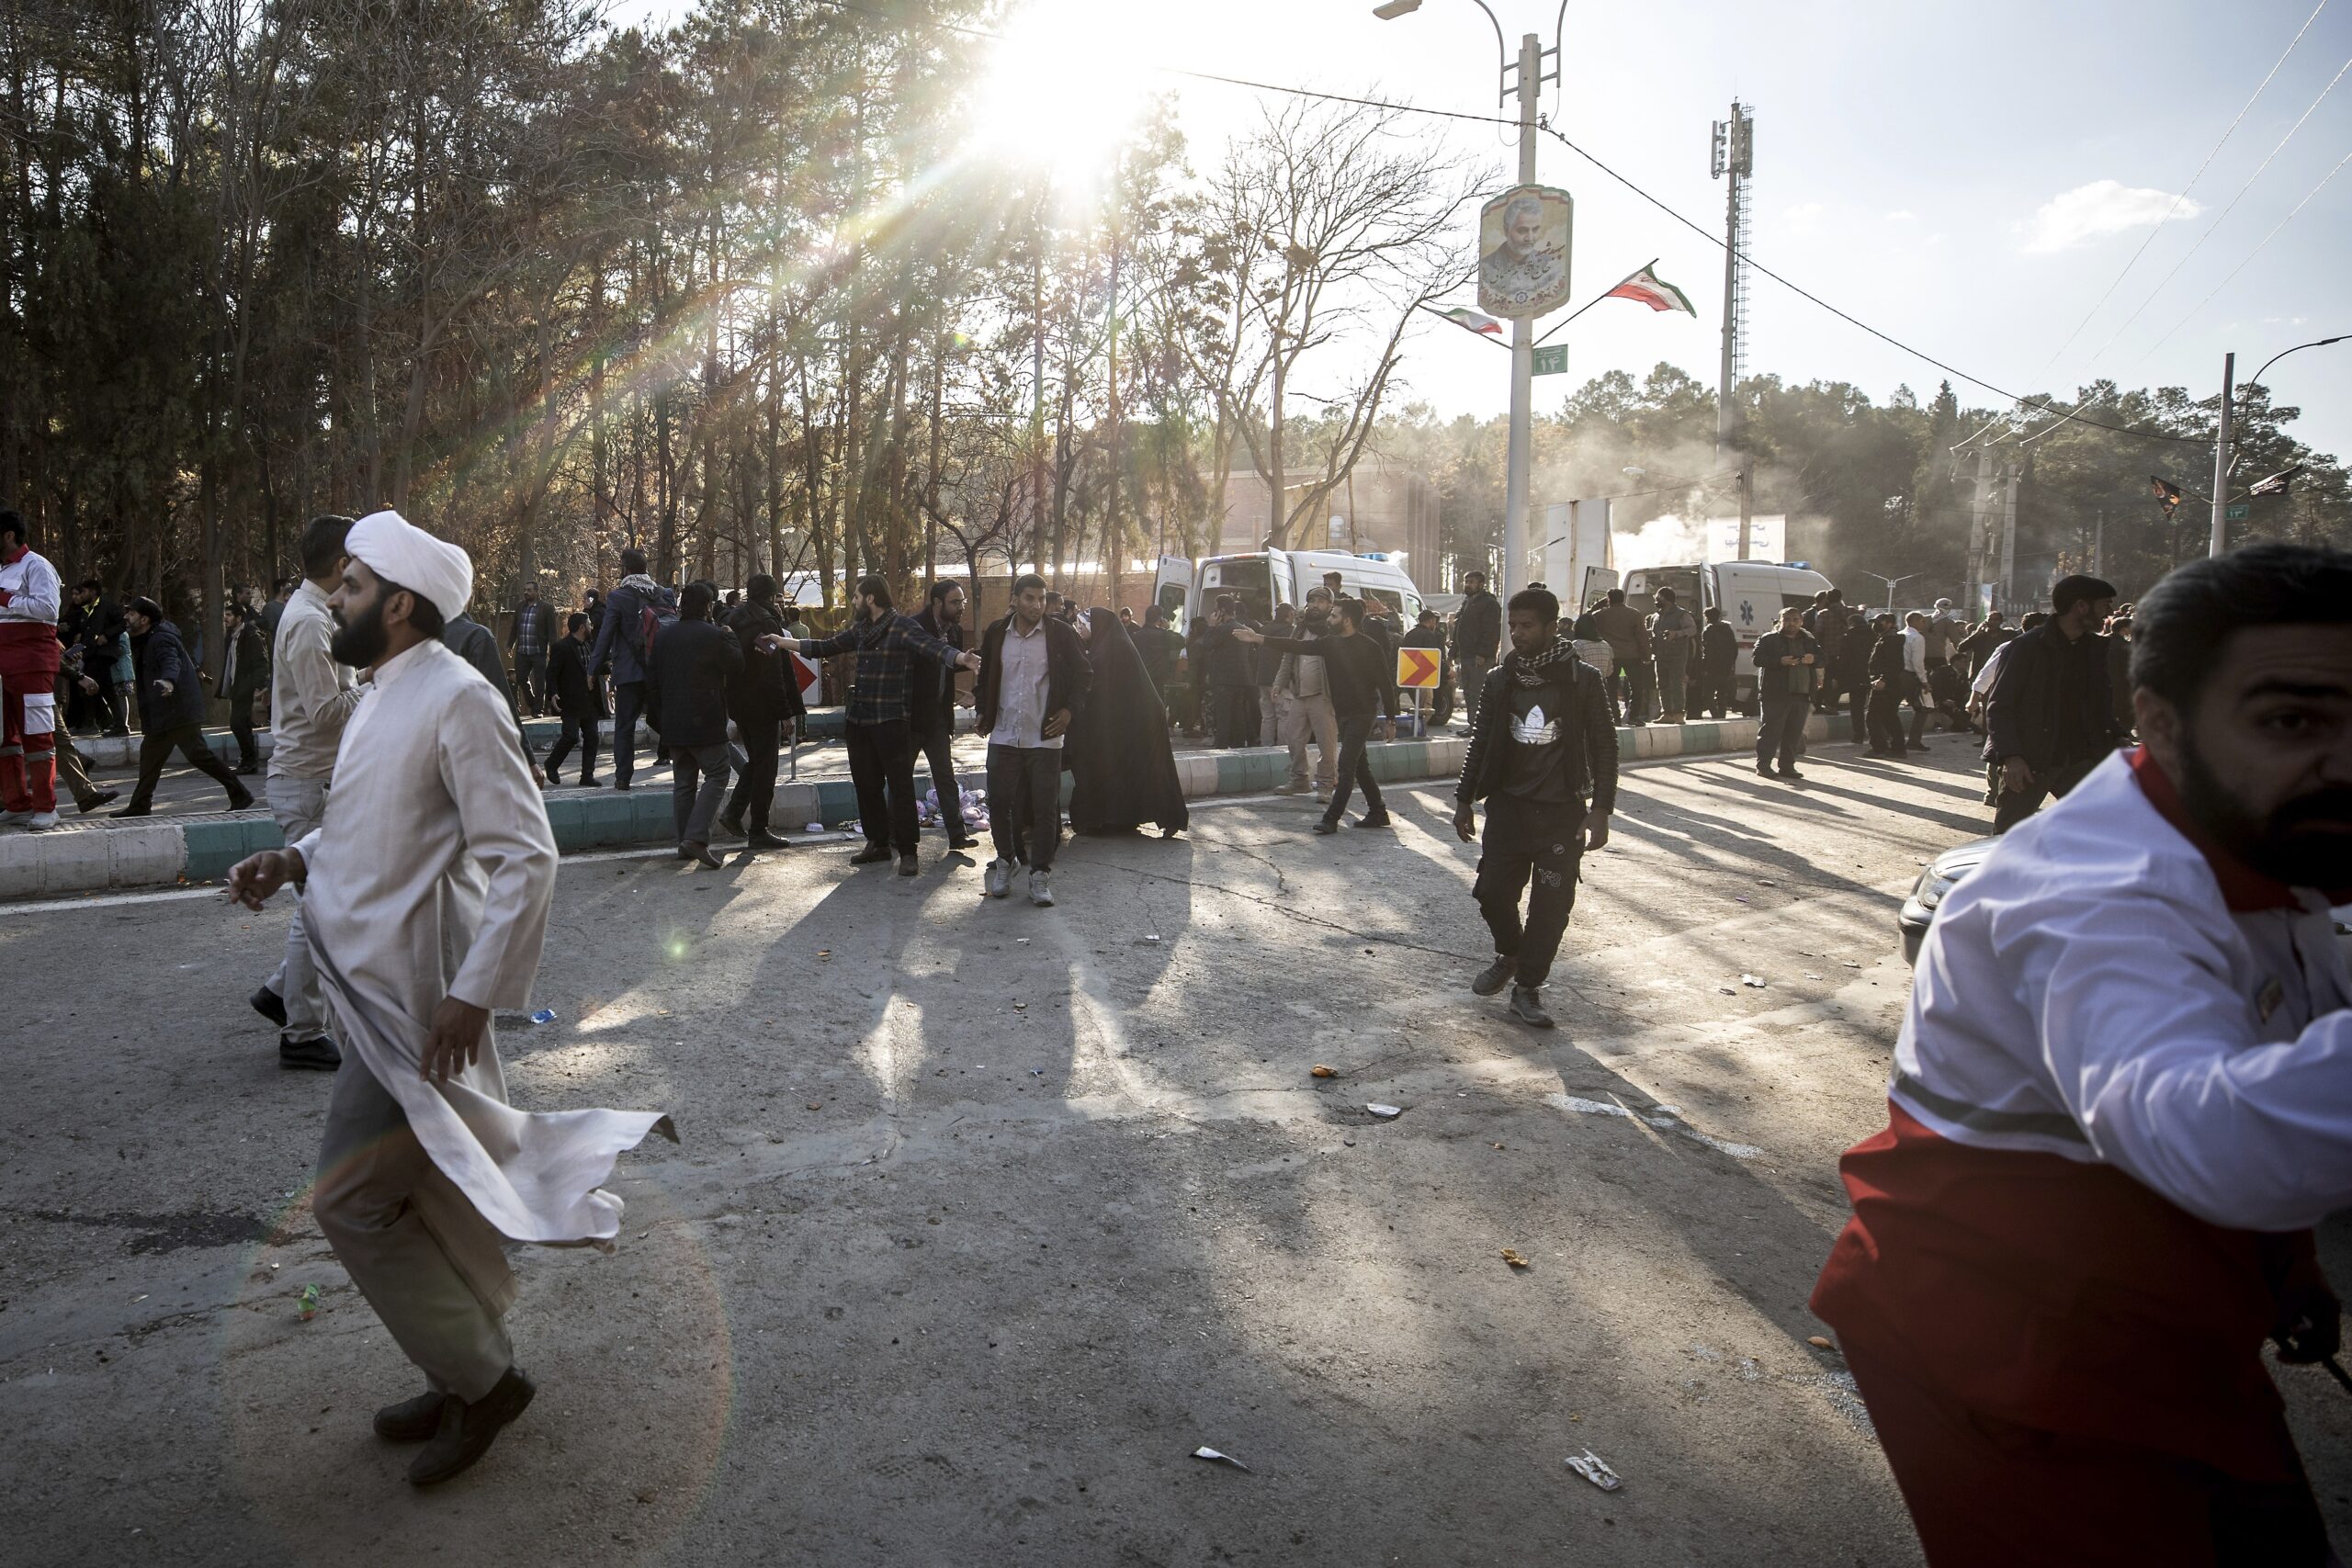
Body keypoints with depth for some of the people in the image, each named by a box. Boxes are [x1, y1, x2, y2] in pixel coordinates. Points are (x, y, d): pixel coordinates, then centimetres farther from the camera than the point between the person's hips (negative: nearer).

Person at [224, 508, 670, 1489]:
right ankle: (470, 1373, 33)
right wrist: (294, 860, 5)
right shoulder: (384, 696, 11)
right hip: (375, 986, 9)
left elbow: (526, 857, -22)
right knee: (430, 1197, 17)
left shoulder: (457, 700, -18)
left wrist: (474, 992, -23)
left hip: (416, 1001, -9)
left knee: (352, 1201, -4)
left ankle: (478, 1378, 13)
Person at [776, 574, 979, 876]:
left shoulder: (902, 625, -9)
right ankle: (878, 843, 26)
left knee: (900, 786, -4)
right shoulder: (859, 628, 13)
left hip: (890, 722, -8)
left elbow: (933, 646, -24)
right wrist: (782, 642, 24)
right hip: (858, 720, 8)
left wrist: (962, 658, -43)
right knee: (866, 784, 13)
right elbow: (825, 648, 24)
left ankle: (907, 852, 1)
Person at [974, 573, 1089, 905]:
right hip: (1004, 735, 2)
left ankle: (1040, 873, 9)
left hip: (1044, 737, -2)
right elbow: (986, 676, 18)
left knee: (1045, 807, -1)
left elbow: (1083, 674, 5)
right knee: (999, 802, 5)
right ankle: (1005, 860, 26)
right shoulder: (996, 633, 4)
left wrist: (1070, 710, -7)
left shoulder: (1060, 634, -3)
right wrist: (983, 713, 12)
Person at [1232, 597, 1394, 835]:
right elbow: (1297, 646, 3)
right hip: (1343, 712, 8)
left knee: (1346, 765, -10)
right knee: (1359, 765, 13)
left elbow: (1384, 682, -9)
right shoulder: (1330, 643, 6)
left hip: (1362, 712, -8)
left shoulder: (1369, 646, -11)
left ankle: (1332, 818, -8)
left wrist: (1390, 718, -8)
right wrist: (1258, 638, -3)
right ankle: (1377, 813, 23)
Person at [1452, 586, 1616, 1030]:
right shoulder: (1499, 679, 4)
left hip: (1561, 811, -2)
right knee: (1492, 891, -1)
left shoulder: (1583, 680, -4)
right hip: (1507, 805, 3)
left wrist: (1600, 809, -7)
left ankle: (1527, 986, 15)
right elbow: (1481, 741, 12)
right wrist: (1465, 798, 10)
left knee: (1552, 904, 0)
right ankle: (1509, 955, 29)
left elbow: (1604, 747, -1)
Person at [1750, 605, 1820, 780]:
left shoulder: (1809, 641, 19)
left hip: (1802, 694, 5)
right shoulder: (1768, 639, 2)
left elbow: (1822, 659, 19)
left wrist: (1813, 659, -5)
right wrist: (1780, 661, -22)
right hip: (1776, 694, -5)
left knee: (1794, 733, 6)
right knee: (1771, 730, -5)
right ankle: (1763, 764, 0)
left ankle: (1787, 766, 13)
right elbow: (1757, 659, -9)